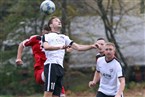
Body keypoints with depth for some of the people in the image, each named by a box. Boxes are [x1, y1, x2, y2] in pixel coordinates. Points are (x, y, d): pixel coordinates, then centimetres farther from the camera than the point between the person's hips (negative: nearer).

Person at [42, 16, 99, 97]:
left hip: (60, 67, 6)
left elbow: (78, 47, 20)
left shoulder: (64, 37, 28)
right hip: (51, 65, -6)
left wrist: (92, 46, 6)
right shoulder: (47, 36, 10)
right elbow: (46, 47, -12)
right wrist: (60, 47, -28)